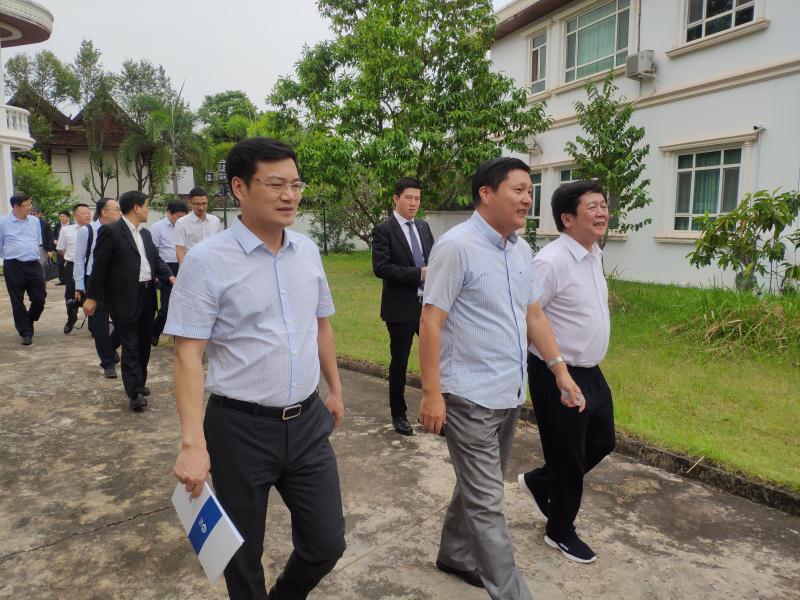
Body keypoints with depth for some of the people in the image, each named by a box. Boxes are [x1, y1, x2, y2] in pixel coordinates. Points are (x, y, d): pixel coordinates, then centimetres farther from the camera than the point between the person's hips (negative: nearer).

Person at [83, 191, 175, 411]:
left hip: (147, 296, 8)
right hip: (125, 298, -7)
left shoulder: (145, 233, 16)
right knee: (130, 346, -5)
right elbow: (99, 265, -8)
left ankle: (139, 383, 29)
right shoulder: (110, 231, -8)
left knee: (144, 343, 15)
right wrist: (92, 297, -8)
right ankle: (135, 393, -3)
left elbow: (156, 259, 15)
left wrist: (169, 276, -5)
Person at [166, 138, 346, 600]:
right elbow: (188, 355, -14)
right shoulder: (207, 261, -13)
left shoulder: (308, 251, 4)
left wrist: (336, 389, 18)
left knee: (327, 543, 12)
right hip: (240, 428, -4)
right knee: (242, 553, 15)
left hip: (307, 421, 5)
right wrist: (193, 444, -20)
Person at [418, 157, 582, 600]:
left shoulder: (522, 250, 9)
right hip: (471, 396, -8)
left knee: (478, 486, 21)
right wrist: (431, 393, -19)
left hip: (510, 394, 8)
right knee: (486, 501, 1)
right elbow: (430, 323, -17)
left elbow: (534, 316, 15)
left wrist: (561, 370, 10)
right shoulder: (456, 246, -15)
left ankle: (455, 556, 41)